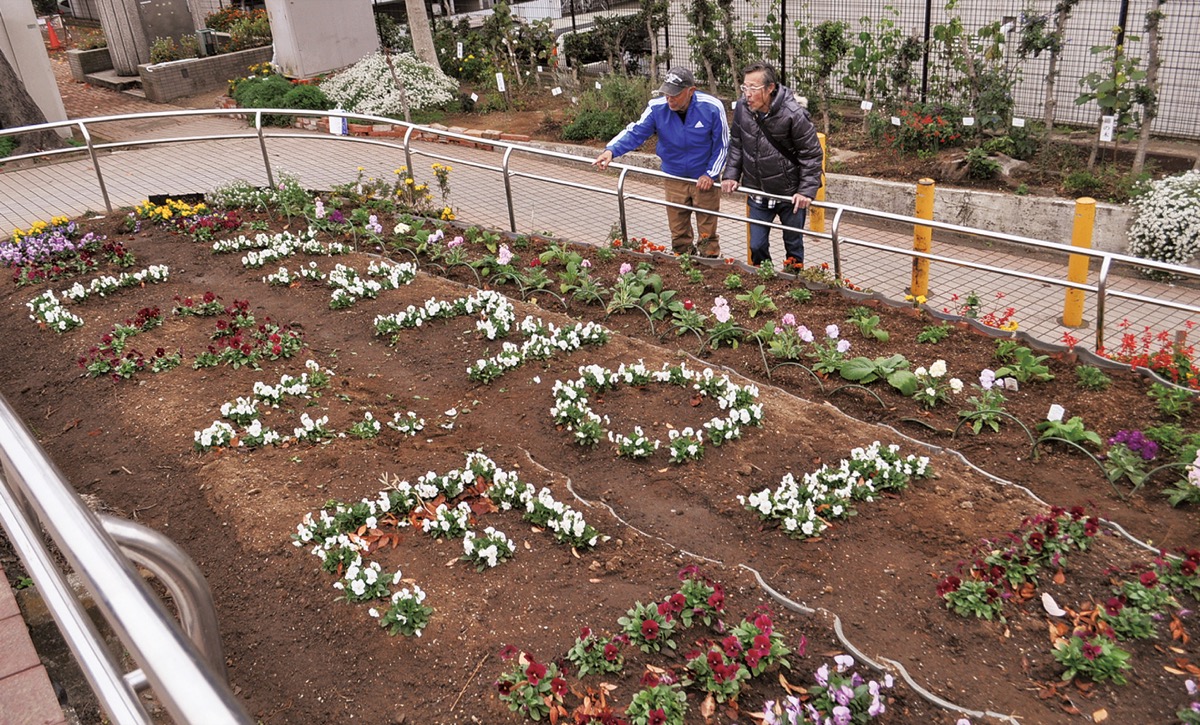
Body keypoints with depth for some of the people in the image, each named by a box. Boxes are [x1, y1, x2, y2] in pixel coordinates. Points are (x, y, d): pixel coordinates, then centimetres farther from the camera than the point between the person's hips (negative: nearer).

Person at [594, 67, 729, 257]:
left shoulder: (712, 108, -18)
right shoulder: (657, 107, -15)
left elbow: (722, 145, -7)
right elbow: (635, 132, -14)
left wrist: (711, 175, -10)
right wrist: (611, 150, -30)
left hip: (705, 179, -2)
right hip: (675, 178, 2)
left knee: (707, 233, 8)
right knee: (679, 234, 12)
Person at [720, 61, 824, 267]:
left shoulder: (794, 114, -22)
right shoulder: (742, 107, -8)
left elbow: (812, 154, -15)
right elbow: (736, 144, 7)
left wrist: (807, 190, -21)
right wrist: (731, 175, -1)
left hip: (790, 195, -4)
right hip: (757, 194, 4)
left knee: (793, 245, 13)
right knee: (757, 246, 10)